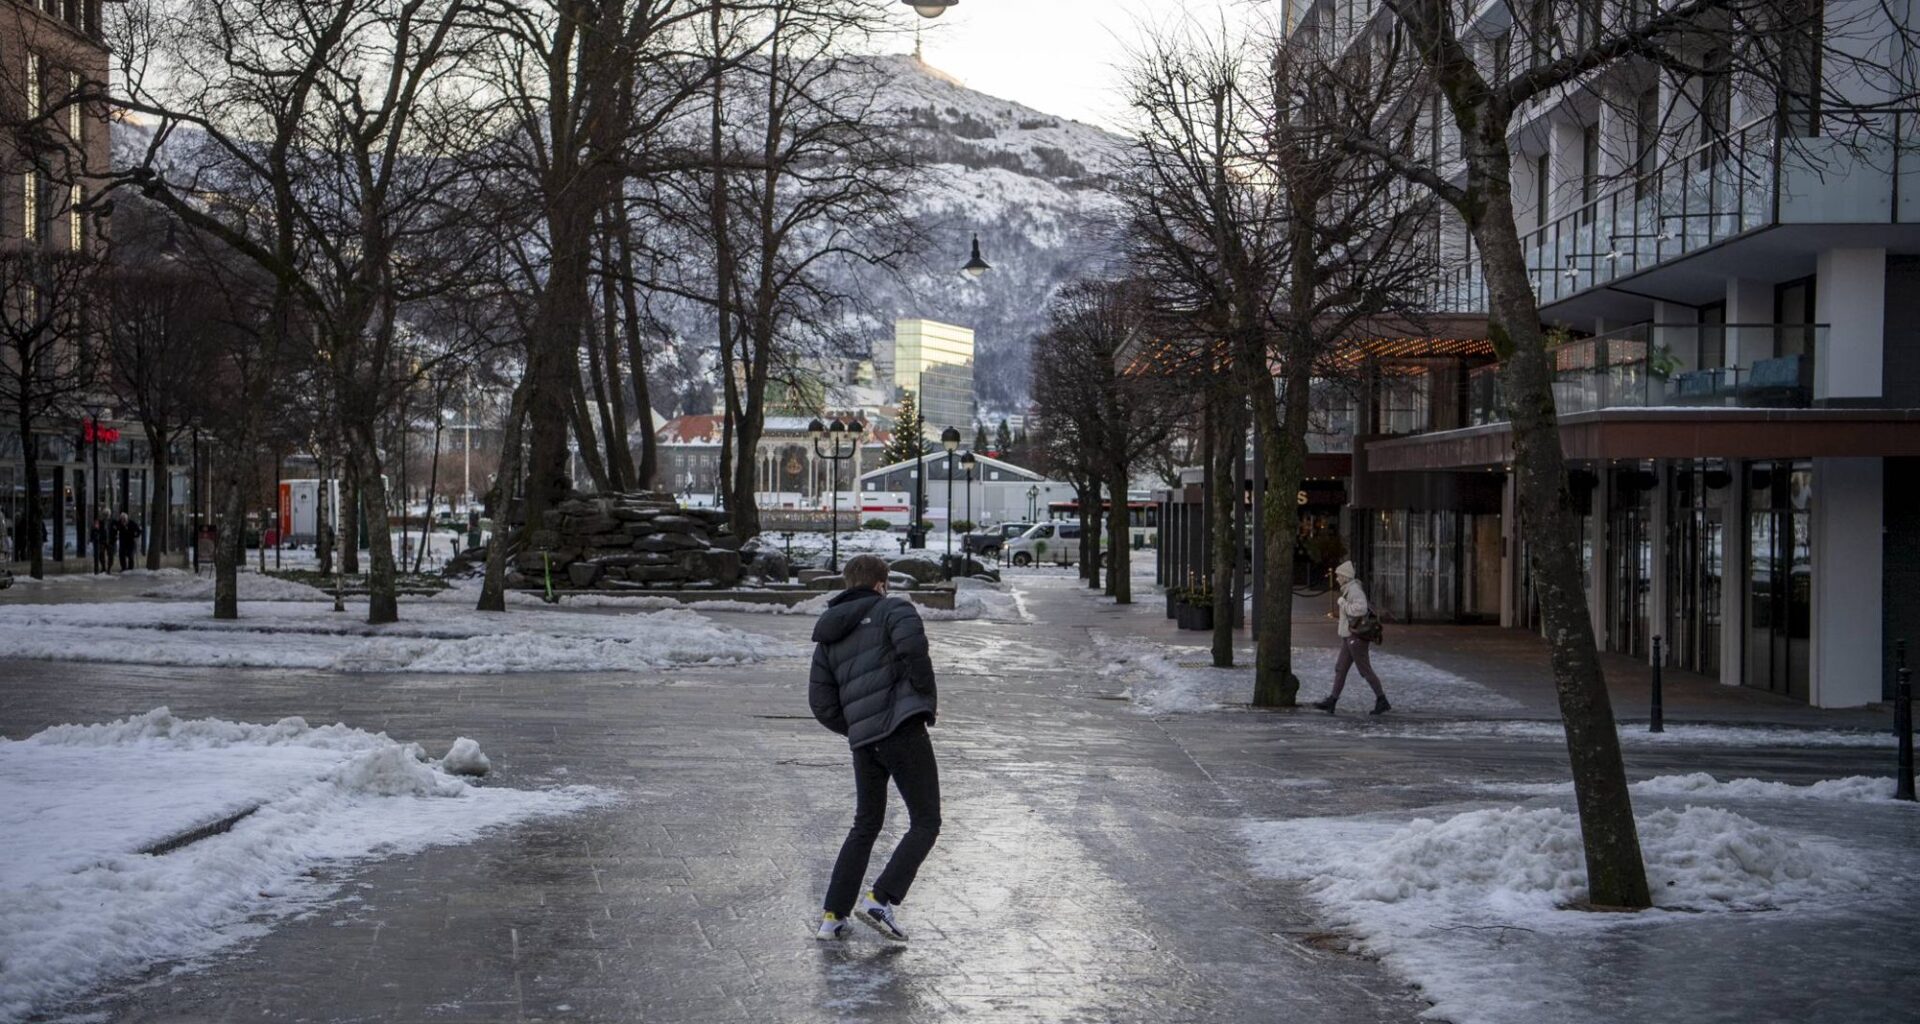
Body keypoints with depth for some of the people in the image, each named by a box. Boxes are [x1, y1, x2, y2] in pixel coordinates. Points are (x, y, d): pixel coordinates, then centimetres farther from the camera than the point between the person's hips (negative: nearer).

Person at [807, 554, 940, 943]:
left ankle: (833, 916, 15)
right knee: (925, 823, 2)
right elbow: (912, 644, -19)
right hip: (903, 729, -6)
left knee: (865, 826, 19)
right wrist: (927, 696, -6)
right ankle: (881, 899, -10)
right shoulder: (892, 609, 3)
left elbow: (822, 705, 13)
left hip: (862, 742, 6)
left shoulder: (828, 639, 19)